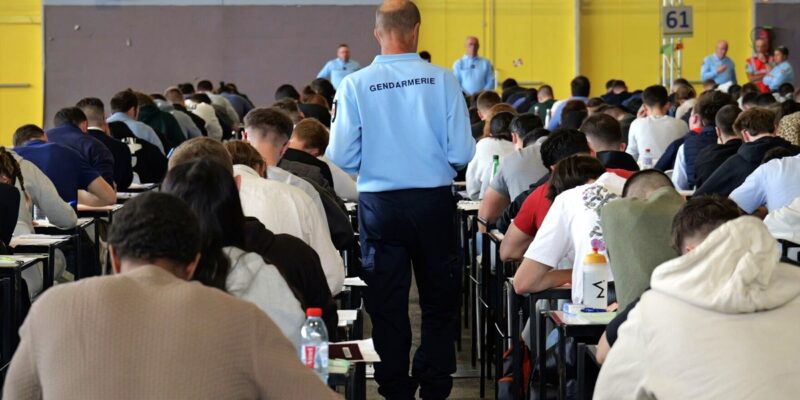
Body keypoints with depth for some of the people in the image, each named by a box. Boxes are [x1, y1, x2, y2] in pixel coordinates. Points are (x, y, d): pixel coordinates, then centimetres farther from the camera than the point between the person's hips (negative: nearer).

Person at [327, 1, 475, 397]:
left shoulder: (355, 85, -7)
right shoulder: (442, 80, -8)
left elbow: (341, 158, -8)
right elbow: (462, 152, -9)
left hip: (379, 204, 0)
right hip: (433, 202, 0)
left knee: (387, 304, 12)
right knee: (439, 300, 15)